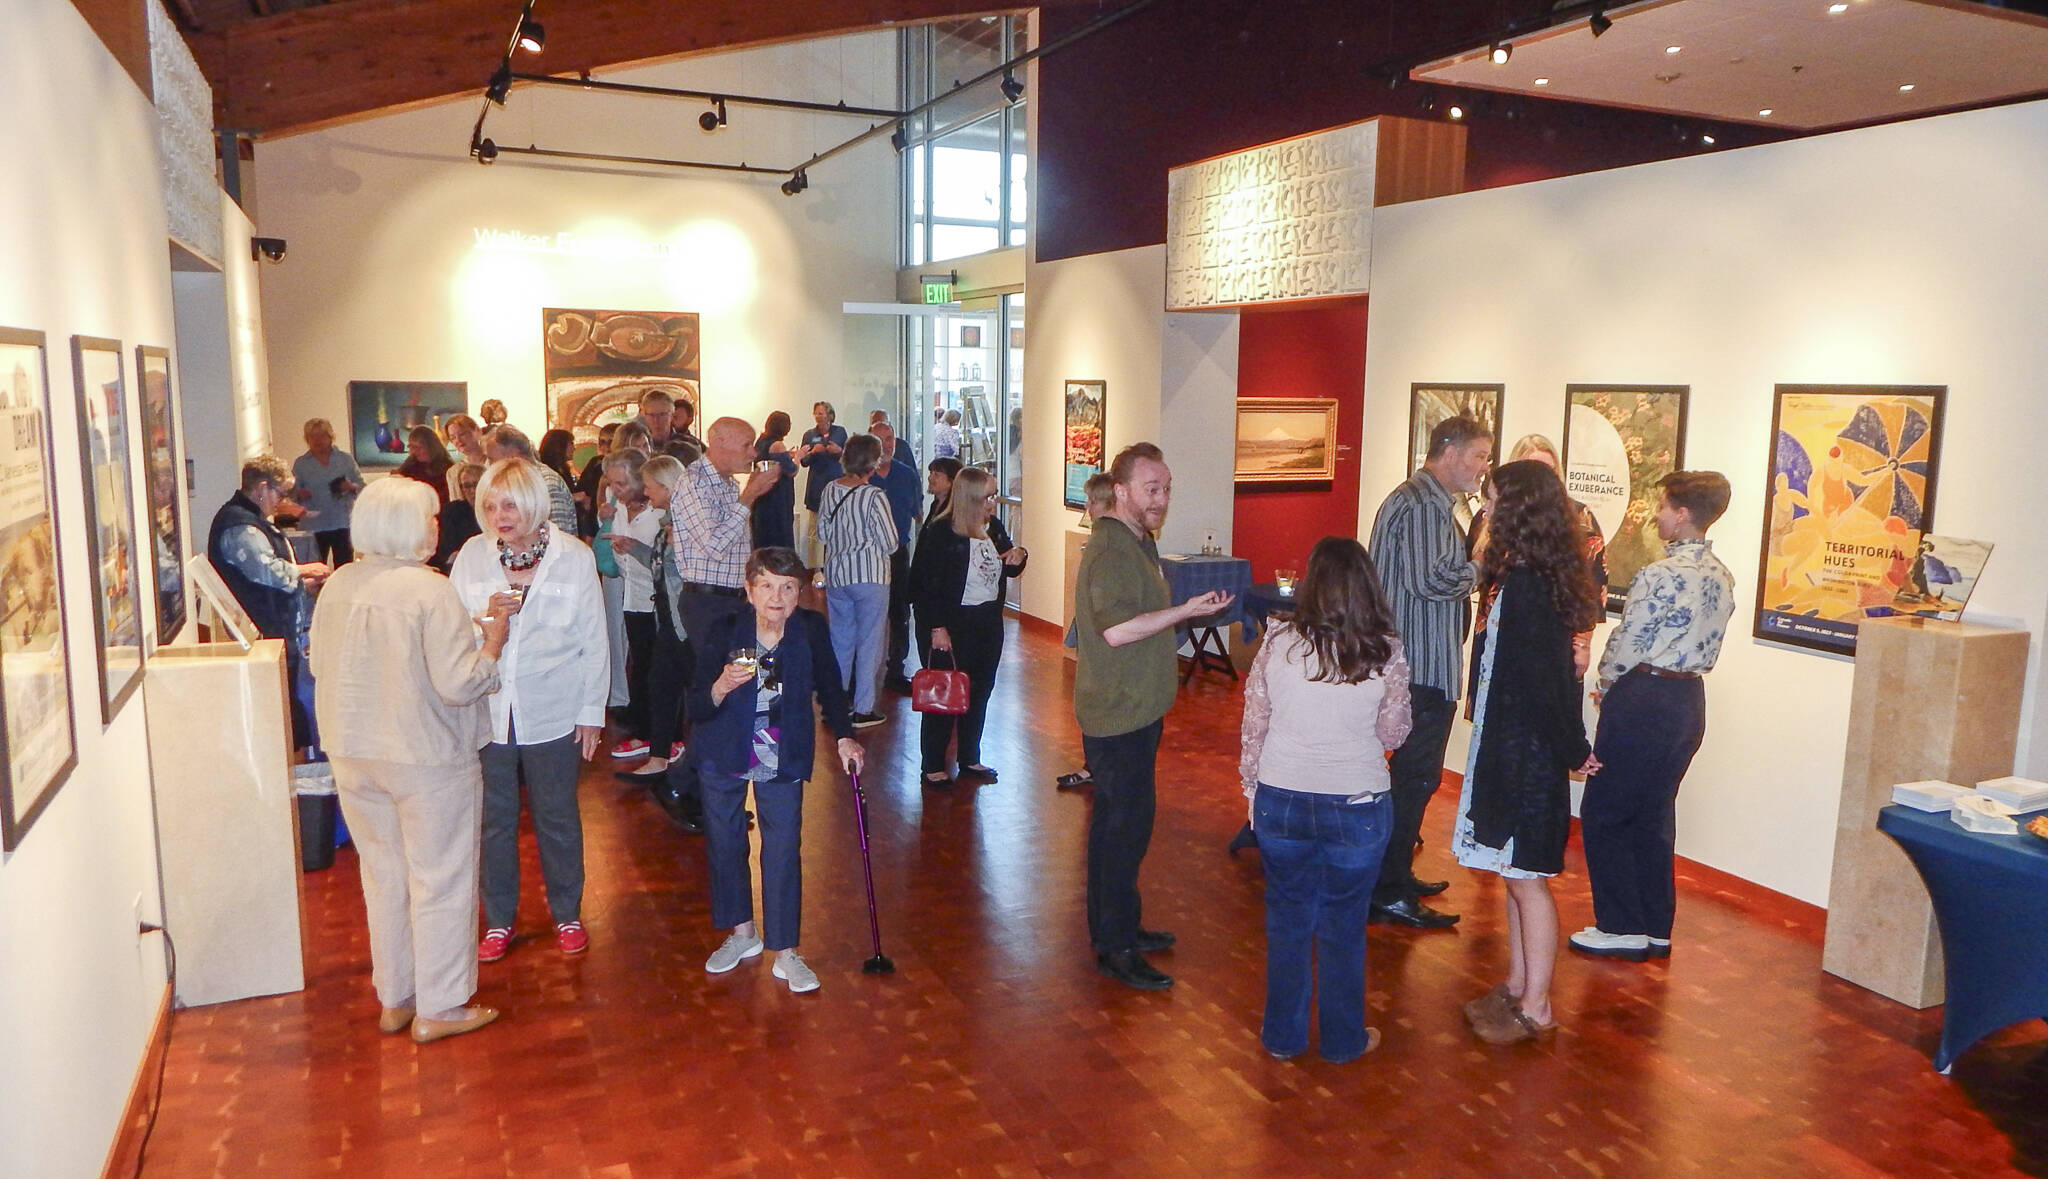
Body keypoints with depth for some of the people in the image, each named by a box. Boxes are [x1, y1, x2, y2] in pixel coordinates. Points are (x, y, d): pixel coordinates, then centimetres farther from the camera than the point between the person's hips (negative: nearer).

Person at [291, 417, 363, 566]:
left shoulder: (345, 459, 10)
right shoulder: (300, 463, 9)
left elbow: (361, 486, 9)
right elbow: (292, 493, 11)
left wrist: (351, 487, -12)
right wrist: (299, 494, -12)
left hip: (342, 524, 0)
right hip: (313, 527, 0)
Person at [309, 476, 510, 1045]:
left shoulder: (337, 586, 0)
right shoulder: (430, 590, -20)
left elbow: (320, 665, 10)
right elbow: (459, 683, -22)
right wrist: (493, 641, -6)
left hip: (353, 757, 7)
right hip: (427, 758, -6)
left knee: (383, 876, 19)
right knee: (439, 881, 7)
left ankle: (393, 1000, 31)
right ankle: (439, 1008, 16)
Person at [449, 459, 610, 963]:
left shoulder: (574, 557, -4)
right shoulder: (471, 556, -1)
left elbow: (594, 642, 0)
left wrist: (592, 711, 0)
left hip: (553, 715, -1)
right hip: (486, 714, 1)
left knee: (558, 819, 11)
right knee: (494, 821, 11)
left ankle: (567, 914, 29)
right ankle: (498, 920, 29)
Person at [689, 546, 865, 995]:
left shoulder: (812, 630, -13)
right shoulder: (723, 635, -19)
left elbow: (829, 688, 6)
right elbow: (697, 710, -18)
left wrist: (844, 737, 2)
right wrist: (724, 686, -37)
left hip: (783, 760, 0)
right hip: (724, 758, 0)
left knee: (784, 851, -1)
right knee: (725, 844, 13)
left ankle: (786, 953, 12)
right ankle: (742, 933, 34)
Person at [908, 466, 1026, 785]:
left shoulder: (992, 529, 6)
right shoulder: (940, 533, -15)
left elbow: (1009, 570, 19)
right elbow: (928, 584, -17)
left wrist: (1018, 556, -4)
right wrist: (937, 627, -21)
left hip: (989, 624, 7)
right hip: (951, 625, -7)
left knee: (980, 691, 15)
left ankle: (970, 758, 29)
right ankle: (933, 767, 10)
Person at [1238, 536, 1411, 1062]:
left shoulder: (1279, 644, -9)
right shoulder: (1386, 653, -10)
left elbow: (1253, 728, -2)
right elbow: (1393, 734, 0)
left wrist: (1252, 789, 11)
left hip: (1282, 803, 1)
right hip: (1357, 807, -1)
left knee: (1287, 920, 16)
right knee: (1344, 926, 15)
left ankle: (1283, 1035, 28)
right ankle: (1343, 1039, 29)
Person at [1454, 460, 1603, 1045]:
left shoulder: (1526, 584, -22)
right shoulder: (1517, 574, 8)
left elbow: (1547, 678, -22)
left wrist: (1572, 750, -12)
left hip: (1527, 751, -10)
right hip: (1506, 743, 10)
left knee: (1525, 877, 1)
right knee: (1515, 873, 17)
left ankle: (1535, 1009, 13)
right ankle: (1517, 987, 30)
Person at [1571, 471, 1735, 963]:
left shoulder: (1661, 575, -19)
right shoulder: (1721, 576, 8)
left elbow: (1627, 644, -15)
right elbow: (1707, 643, 12)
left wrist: (1605, 685, 6)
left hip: (1644, 701, -8)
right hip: (1690, 698, 8)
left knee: (1602, 815, 3)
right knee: (1654, 816, 16)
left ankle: (1622, 927, 7)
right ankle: (1655, 930, 22)